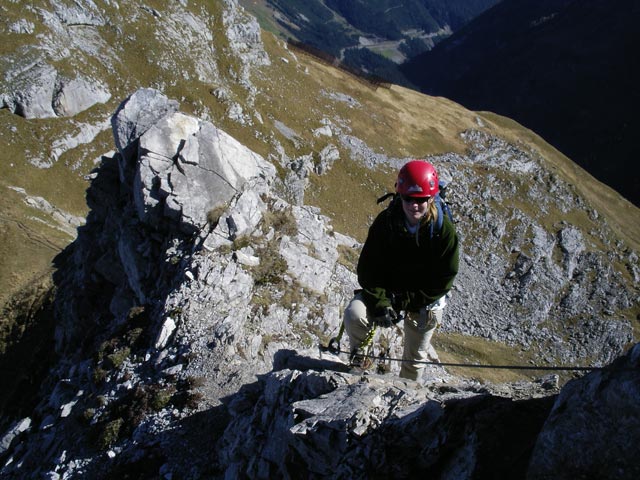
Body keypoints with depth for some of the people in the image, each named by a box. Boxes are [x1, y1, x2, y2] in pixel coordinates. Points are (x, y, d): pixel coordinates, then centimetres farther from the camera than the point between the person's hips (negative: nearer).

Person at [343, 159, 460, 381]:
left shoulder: (444, 230, -20)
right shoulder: (385, 221, -17)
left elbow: (444, 279, -15)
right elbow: (368, 268, -14)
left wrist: (404, 302, -20)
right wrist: (381, 304, -26)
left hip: (424, 299, 0)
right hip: (385, 290, 0)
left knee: (416, 357, 13)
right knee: (354, 315, -26)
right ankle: (359, 356, 6)